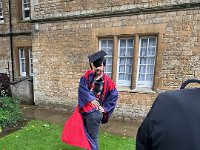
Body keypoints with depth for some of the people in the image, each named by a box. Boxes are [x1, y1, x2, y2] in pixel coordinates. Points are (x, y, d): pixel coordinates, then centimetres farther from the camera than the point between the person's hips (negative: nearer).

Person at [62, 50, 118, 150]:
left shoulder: (108, 81, -8)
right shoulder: (88, 75, -1)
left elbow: (114, 96, 0)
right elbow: (82, 87, -13)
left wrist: (104, 108, -4)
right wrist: (90, 99, -25)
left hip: (94, 112, -4)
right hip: (84, 108, 4)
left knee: (92, 137, 8)